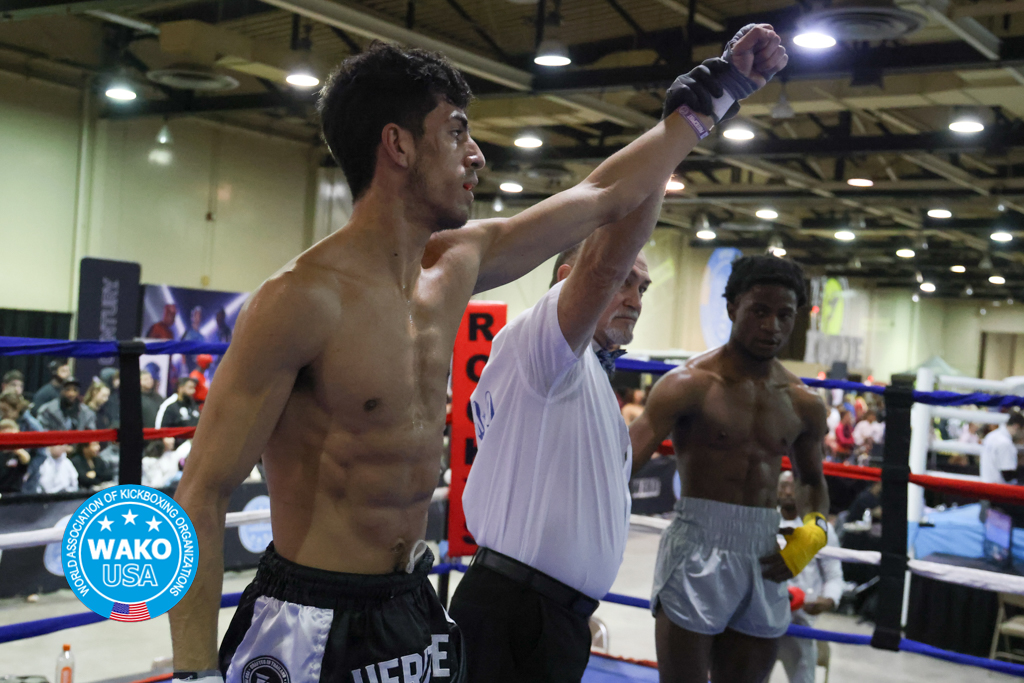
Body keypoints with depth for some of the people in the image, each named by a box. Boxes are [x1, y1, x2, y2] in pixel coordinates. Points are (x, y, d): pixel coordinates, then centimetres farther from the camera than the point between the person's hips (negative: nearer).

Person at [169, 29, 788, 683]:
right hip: (312, 626, -7)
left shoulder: (456, 265, 2)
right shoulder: (302, 299, -20)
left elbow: (604, 197, 14)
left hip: (418, 611, 8)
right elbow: (202, 496, -18)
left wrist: (718, 88, 21)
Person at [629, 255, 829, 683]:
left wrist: (814, 531, 2)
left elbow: (811, 479, 23)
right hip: (697, 550, -5)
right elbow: (622, 463, -16)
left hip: (764, 558, 5)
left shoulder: (804, 405, 7)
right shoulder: (689, 384, -9)